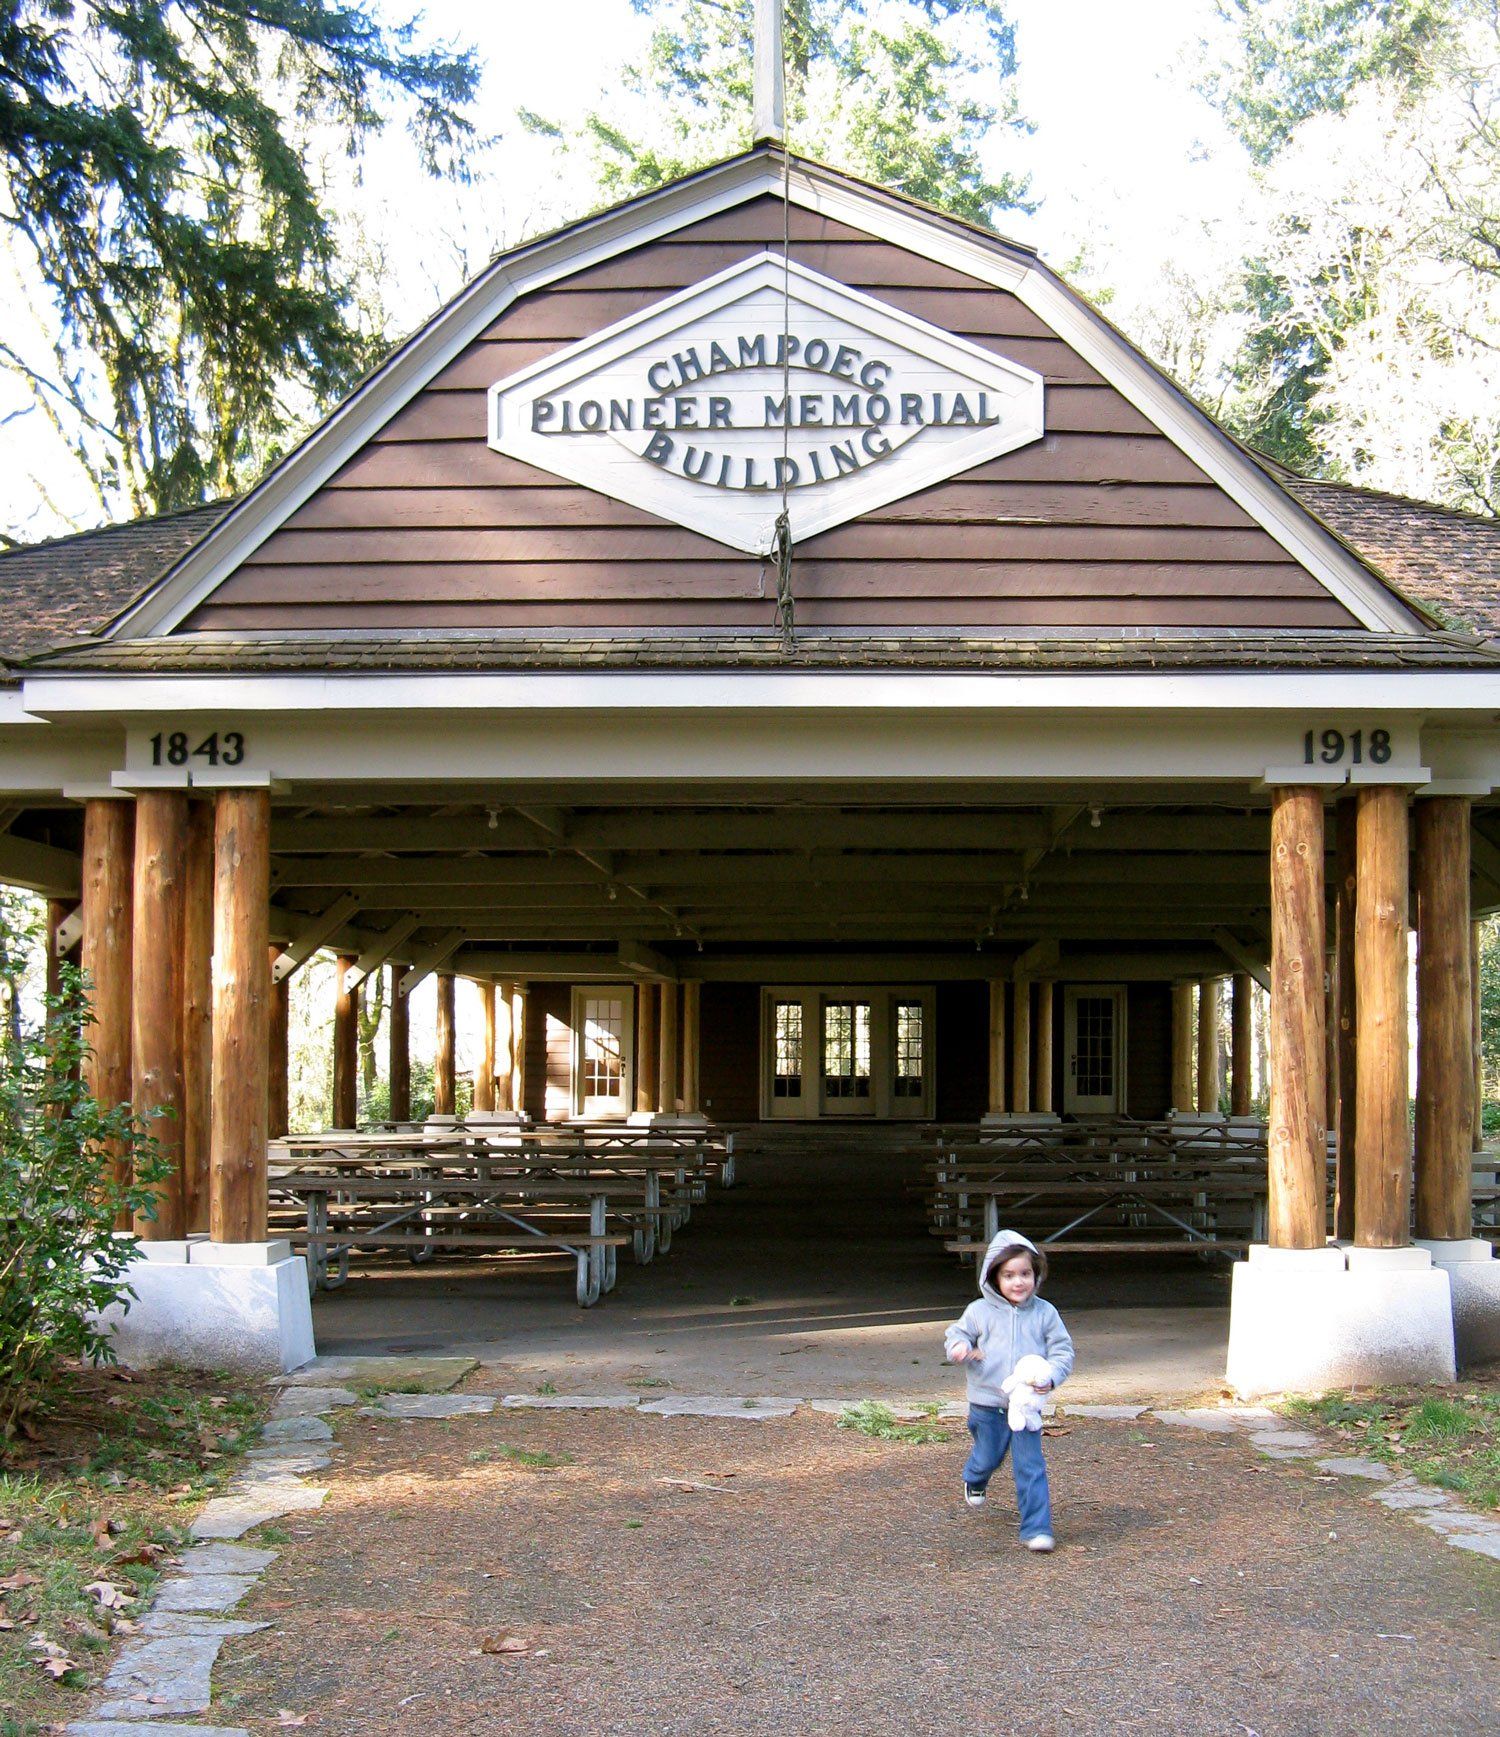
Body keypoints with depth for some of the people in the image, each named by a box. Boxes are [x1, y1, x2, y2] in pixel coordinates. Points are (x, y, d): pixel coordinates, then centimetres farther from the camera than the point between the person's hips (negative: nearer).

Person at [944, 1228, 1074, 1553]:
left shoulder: (1045, 1313, -3)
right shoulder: (979, 1311, -4)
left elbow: (1063, 1350, 1)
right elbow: (956, 1332, 8)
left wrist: (1051, 1376, -18)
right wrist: (960, 1347, -16)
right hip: (987, 1403, 0)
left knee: (1031, 1467, -5)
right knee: (988, 1458, 17)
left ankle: (1036, 1528, 0)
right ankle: (974, 1481, 53)